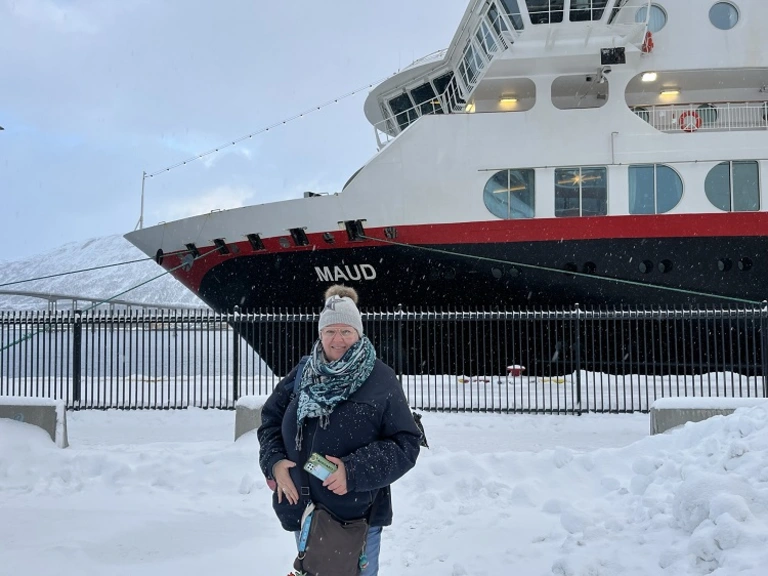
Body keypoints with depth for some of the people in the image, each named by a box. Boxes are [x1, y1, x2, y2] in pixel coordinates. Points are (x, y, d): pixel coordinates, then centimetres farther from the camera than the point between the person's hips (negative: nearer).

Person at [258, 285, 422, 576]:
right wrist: (274, 461, -7)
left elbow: (406, 443, -13)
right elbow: (270, 418, 11)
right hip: (303, 509, 4)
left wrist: (355, 471, -23)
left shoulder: (381, 380, -10)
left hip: (358, 513, -4)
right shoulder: (303, 373, 3)